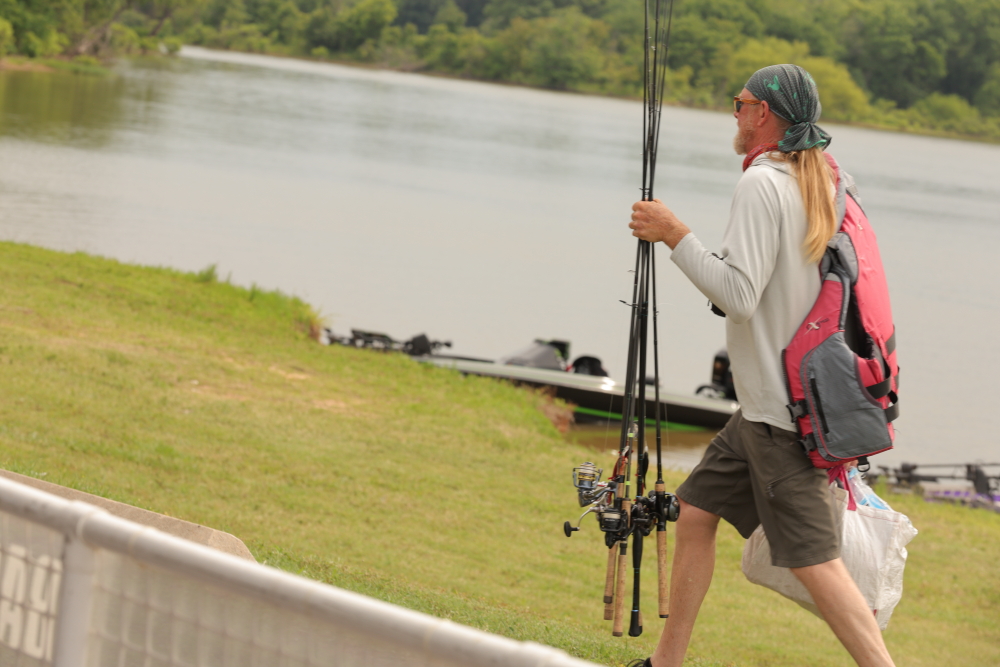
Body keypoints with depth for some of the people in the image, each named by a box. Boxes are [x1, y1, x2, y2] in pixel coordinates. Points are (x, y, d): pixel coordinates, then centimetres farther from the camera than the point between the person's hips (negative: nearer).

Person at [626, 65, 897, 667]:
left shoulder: (763, 184, -16)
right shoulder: (823, 182, 11)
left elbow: (738, 295, -23)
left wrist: (675, 234, -16)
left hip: (780, 411, -10)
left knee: (816, 560, -11)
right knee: (696, 511, 15)